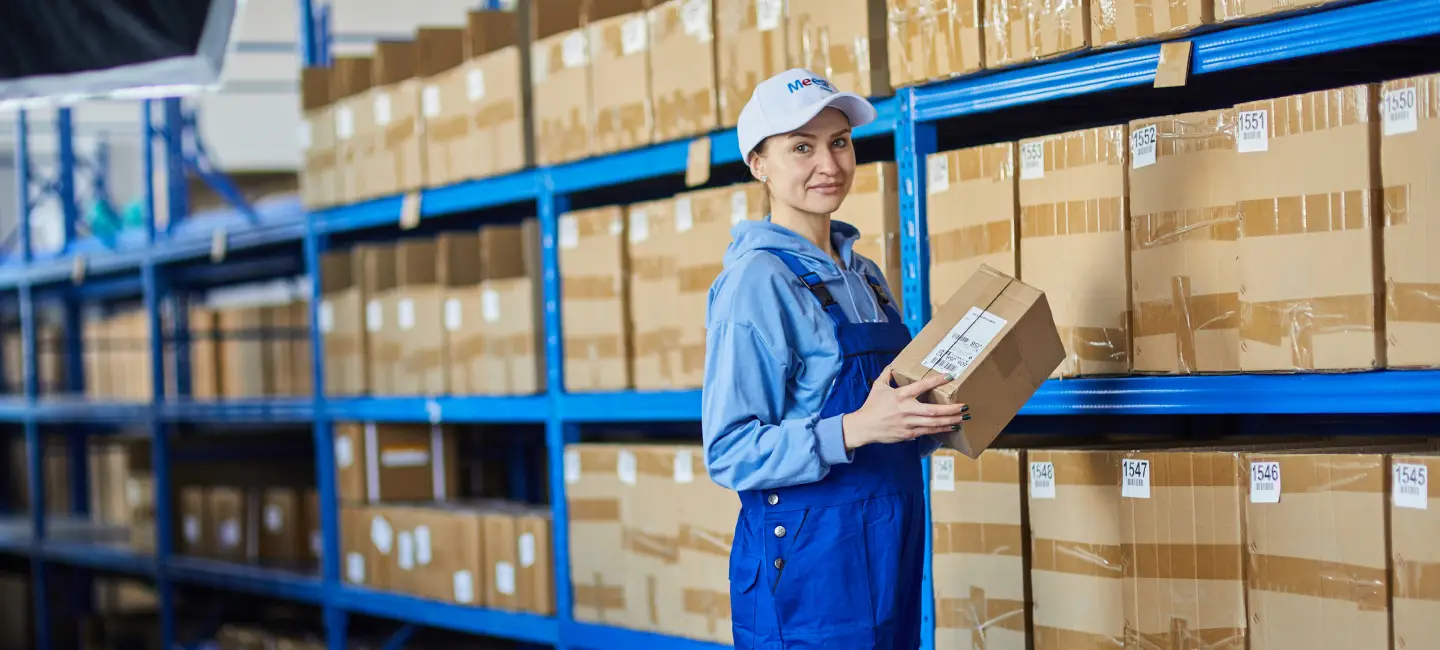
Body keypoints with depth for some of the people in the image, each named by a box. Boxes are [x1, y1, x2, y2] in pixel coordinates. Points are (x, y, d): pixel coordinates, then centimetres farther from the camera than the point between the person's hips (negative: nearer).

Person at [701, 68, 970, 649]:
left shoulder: (864, 276, 13)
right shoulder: (756, 281, -12)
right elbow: (730, 455, -18)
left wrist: (942, 418, 2)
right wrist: (856, 429, -28)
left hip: (889, 555, 8)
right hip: (807, 559, -8)